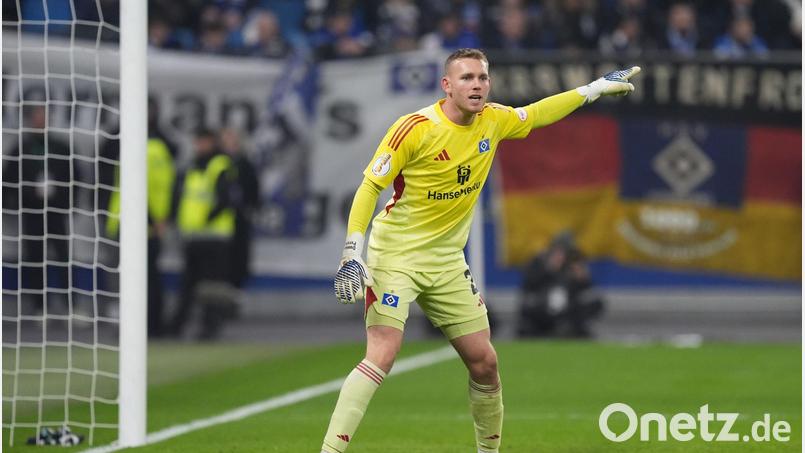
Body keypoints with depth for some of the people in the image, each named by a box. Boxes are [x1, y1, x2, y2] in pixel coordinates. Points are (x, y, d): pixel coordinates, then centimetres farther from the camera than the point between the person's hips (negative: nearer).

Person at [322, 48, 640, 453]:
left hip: (447, 261, 6)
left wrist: (596, 87, 24)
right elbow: (369, 187, -14)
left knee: (484, 361, 6)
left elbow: (536, 114, 22)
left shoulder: (493, 121, 1)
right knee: (382, 356, -21)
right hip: (395, 256, -6)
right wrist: (351, 253, -22)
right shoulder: (415, 129, -17)